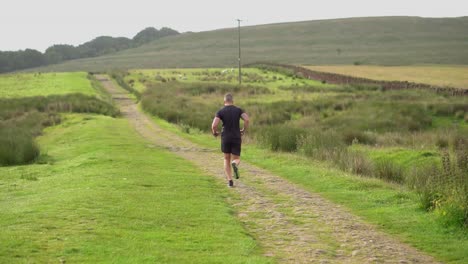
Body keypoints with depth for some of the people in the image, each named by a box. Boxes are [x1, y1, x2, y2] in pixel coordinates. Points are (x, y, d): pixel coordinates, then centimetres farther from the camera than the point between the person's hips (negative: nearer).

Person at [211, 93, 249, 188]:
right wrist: (244, 130, 4)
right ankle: (235, 164, -28)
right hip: (236, 138, 0)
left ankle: (230, 181, 5)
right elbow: (247, 119, -13)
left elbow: (214, 125, -13)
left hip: (225, 138, 0)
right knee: (236, 160, 11)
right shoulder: (238, 110, 4)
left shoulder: (220, 111, -1)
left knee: (227, 160, 18)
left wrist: (214, 133, 9)